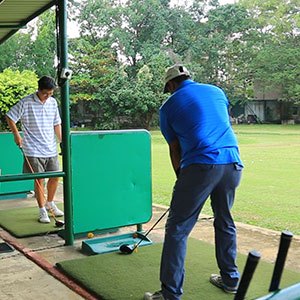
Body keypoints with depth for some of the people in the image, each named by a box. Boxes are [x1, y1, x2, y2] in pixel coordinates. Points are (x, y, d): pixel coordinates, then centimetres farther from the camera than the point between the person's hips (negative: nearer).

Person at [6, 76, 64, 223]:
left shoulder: (53, 102, 6)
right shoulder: (26, 102, -9)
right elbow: (10, 117, -3)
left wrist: (62, 141, 8)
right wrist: (16, 134, -9)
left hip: (51, 149, 5)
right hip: (34, 150, -5)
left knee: (55, 177, 10)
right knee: (39, 179, -2)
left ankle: (50, 203, 32)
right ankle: (42, 210, 11)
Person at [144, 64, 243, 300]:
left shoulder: (168, 107, 11)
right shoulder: (216, 92, 20)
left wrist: (181, 178, 29)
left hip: (200, 167, -5)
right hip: (233, 163, 5)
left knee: (177, 229, 2)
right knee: (225, 221, 22)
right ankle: (230, 279, 33)